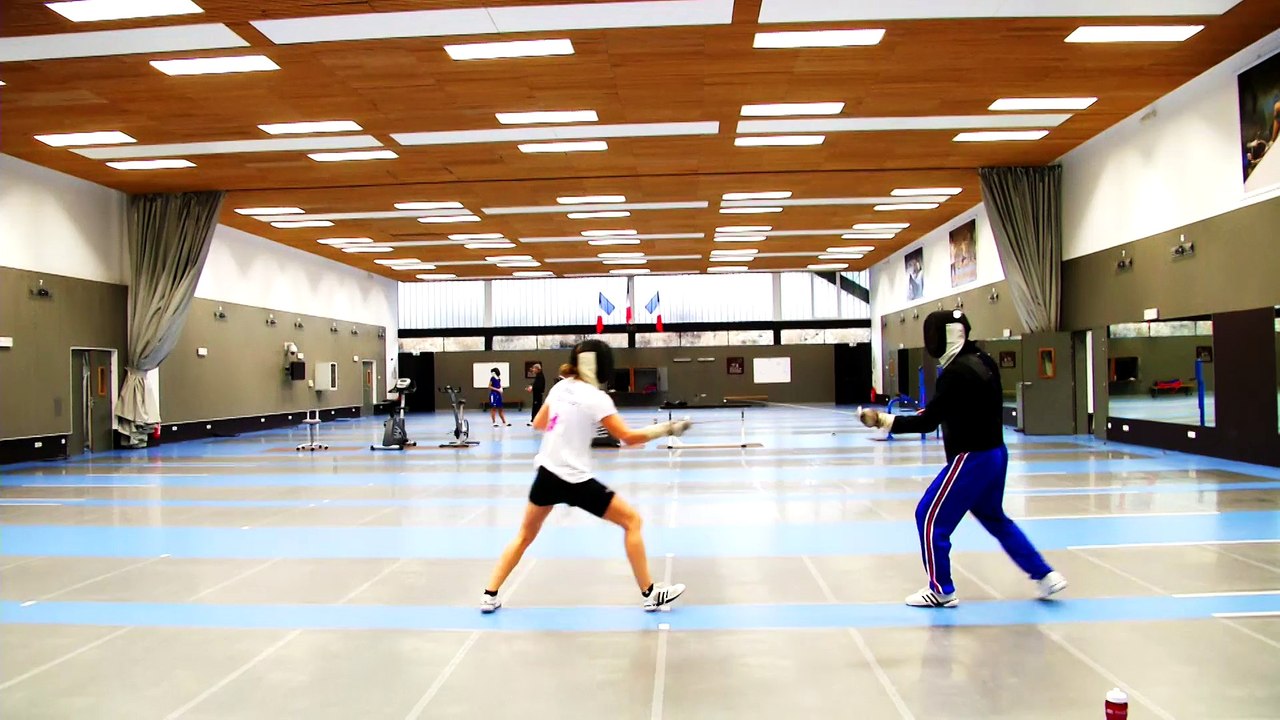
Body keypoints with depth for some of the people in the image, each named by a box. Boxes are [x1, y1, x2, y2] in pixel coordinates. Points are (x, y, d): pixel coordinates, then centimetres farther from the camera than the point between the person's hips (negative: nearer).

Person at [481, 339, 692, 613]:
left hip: (546, 473, 7)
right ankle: (649, 593, 8)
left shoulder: (560, 387, 6)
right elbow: (630, 437, -14)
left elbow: (538, 424, 20)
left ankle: (490, 595, 20)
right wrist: (667, 428, -8)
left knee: (525, 535, 23)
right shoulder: (596, 398, -13)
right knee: (632, 521, 6)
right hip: (574, 480, -6)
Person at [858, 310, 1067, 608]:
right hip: (994, 454, 9)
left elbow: (927, 422, -22)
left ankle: (941, 590, 11)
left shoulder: (956, 373, -21)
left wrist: (882, 420, -19)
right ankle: (1045, 575, 27)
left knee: (930, 518, 2)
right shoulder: (983, 361, 7)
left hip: (972, 459, -9)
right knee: (994, 519, 25)